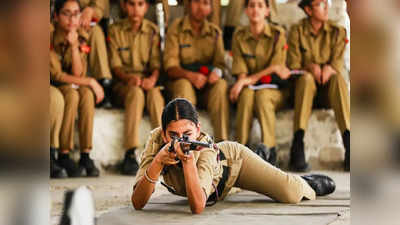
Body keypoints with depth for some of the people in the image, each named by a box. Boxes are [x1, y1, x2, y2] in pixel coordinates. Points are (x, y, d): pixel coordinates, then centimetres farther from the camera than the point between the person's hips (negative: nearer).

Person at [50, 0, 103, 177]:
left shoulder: (81, 37, -3)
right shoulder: (50, 38, -18)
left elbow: (77, 73, -11)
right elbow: (56, 75, -19)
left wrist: (74, 46, -24)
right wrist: (90, 82, -21)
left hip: (75, 85, 4)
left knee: (87, 94, -28)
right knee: (72, 94, -34)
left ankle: (86, 155, -27)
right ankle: (63, 155, -30)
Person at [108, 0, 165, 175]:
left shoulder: (153, 31, 9)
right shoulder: (115, 30, 5)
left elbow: (156, 63, 2)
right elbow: (115, 64, -2)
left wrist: (153, 78, -21)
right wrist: (129, 77, -22)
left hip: (147, 81, 1)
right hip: (123, 84, -1)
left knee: (155, 93, -35)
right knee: (136, 92, -36)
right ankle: (130, 154, -41)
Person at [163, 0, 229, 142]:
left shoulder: (215, 32, 8)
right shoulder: (176, 28, -2)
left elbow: (220, 62, 5)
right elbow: (170, 66, -10)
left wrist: (217, 72, -22)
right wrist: (190, 75, -30)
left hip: (207, 84, 2)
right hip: (180, 79, -2)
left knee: (221, 84, -29)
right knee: (184, 85, -36)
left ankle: (222, 142, -32)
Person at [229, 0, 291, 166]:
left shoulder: (278, 34, -2)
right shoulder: (239, 35, 4)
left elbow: (276, 68, -8)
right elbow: (240, 70, 0)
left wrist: (251, 79, -18)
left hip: (275, 89, -2)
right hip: (249, 85, 2)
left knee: (262, 95, -35)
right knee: (247, 93, -33)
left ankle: (268, 148, -37)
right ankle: (241, 147, -34)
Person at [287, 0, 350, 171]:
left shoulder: (337, 31, 7)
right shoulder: (297, 31, 2)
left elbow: (338, 64, -2)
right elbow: (293, 66, -3)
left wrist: (329, 69, -25)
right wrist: (310, 68, -22)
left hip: (329, 90, 1)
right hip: (304, 87, -1)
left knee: (338, 78, -33)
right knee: (306, 78, -36)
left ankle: (349, 144, -46)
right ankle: (297, 147, -47)